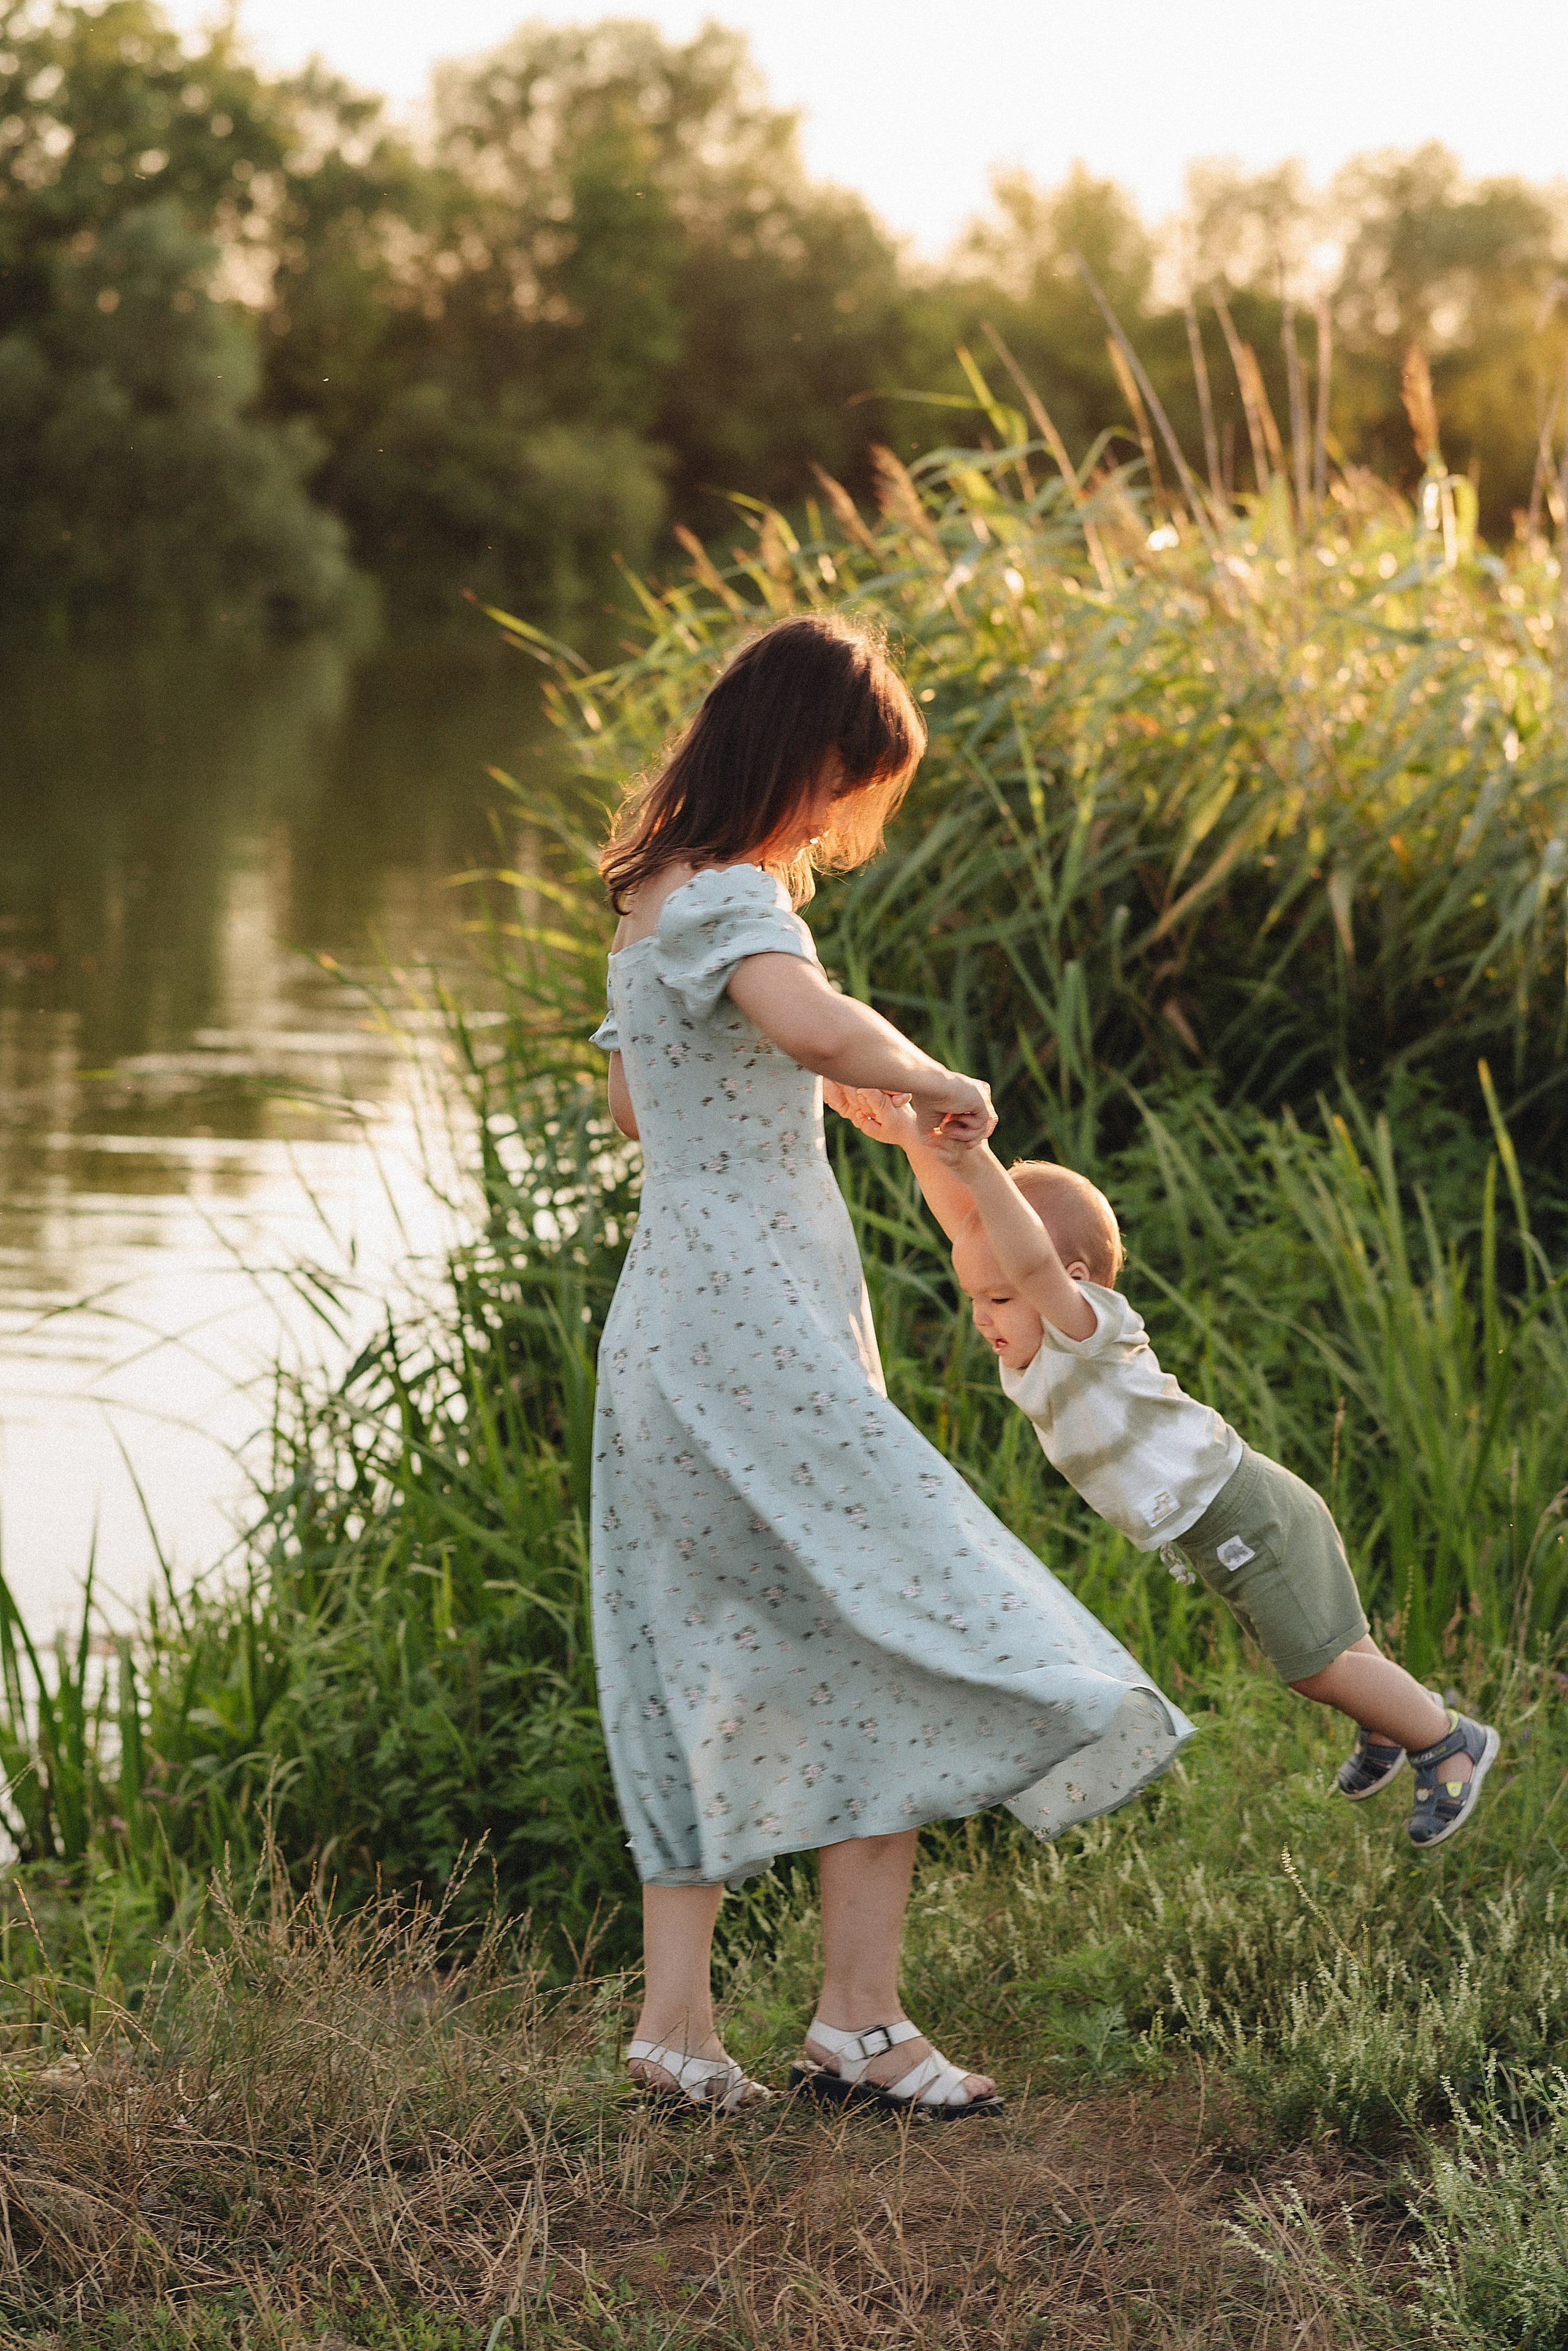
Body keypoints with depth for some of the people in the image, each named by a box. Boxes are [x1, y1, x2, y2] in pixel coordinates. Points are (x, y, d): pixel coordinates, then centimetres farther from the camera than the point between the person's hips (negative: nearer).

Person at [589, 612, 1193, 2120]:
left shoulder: (655, 903, 16)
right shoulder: (733, 898, -14)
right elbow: (813, 1024, -36)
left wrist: (811, 1090, 33)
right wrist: (934, 1081, -19)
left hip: (673, 1326, 10)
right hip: (755, 1330, -10)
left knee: (719, 1675, 12)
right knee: (905, 1635, -5)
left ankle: (676, 2024, 12)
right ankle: (858, 2020, -4)